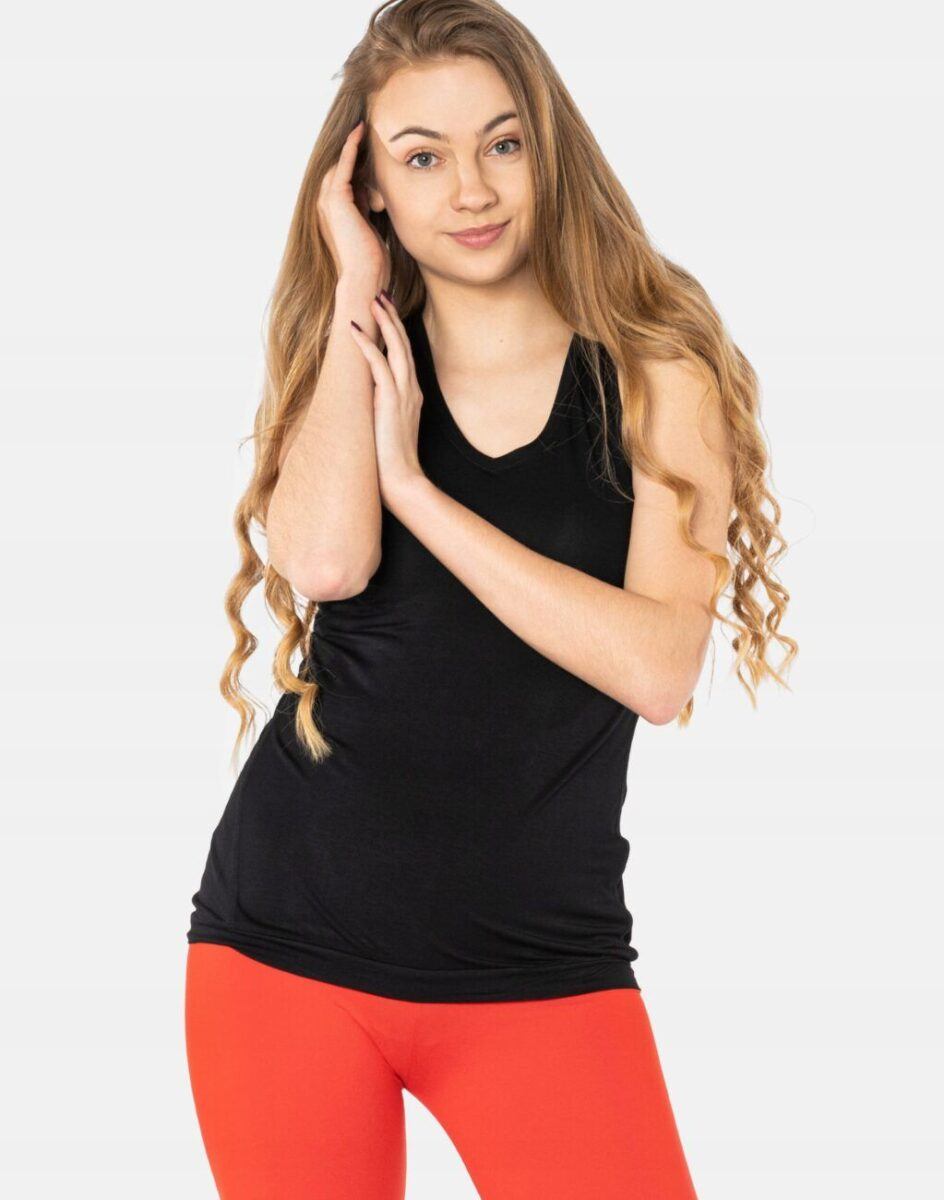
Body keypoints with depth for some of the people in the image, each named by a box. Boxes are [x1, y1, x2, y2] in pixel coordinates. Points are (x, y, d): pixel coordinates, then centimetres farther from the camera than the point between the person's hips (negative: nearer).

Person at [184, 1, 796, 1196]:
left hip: (540, 964, -2)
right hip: (291, 939, 2)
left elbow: (659, 669, -15)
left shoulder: (657, 378, -2)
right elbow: (326, 560, -16)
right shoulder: (342, 366, 6)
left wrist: (415, 484, -14)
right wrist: (355, 295, -7)